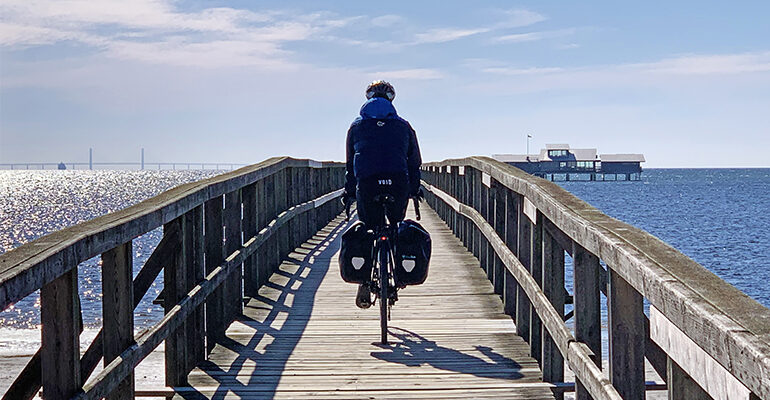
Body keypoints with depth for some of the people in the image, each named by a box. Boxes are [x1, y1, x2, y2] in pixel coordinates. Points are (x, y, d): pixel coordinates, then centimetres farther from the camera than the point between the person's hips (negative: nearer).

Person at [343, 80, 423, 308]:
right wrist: (414, 190, 30)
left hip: (367, 186, 0)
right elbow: (414, 162, 20)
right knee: (397, 225, 26)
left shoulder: (357, 126, 19)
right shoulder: (403, 126, 18)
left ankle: (365, 283, -7)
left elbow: (351, 164, 20)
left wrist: (349, 194, 26)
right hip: (398, 185, 1)